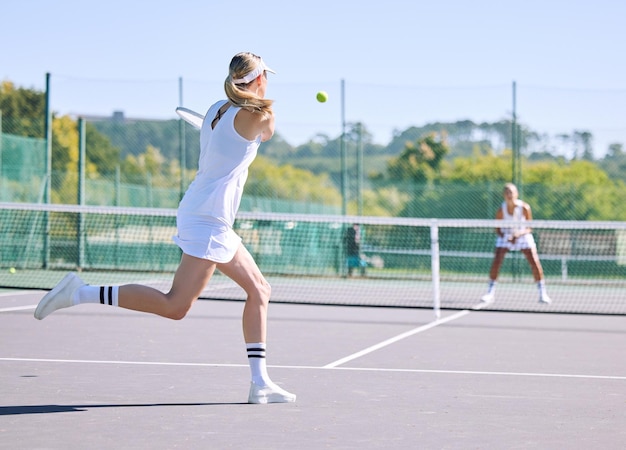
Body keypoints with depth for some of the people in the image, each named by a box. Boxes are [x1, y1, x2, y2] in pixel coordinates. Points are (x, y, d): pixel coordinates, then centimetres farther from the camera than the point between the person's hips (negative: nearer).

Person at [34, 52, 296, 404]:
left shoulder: (217, 110, 11)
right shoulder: (260, 115, -11)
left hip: (214, 223, 10)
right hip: (207, 220, -10)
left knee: (259, 291, 12)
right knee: (175, 307, -12)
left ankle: (260, 383, 11)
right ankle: (81, 293, -13)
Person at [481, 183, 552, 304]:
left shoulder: (525, 208, -21)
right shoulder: (501, 210, -18)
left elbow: (529, 228, -13)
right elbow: (497, 229, -6)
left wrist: (519, 234, -32)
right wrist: (505, 236, -26)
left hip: (523, 235, 0)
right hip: (506, 235, 1)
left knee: (535, 262, -14)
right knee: (496, 261, -16)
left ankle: (543, 294, -2)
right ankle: (490, 293, -4)